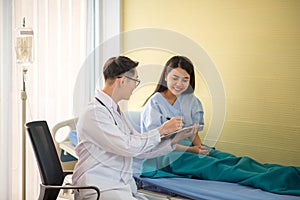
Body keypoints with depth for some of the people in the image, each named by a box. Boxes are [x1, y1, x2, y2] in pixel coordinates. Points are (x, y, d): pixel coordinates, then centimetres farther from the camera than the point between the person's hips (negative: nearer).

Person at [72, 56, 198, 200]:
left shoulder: (116, 112, 20)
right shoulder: (95, 113, -12)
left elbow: (142, 150, 19)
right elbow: (128, 146, -19)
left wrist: (176, 139, 8)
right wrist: (162, 130, -8)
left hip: (125, 188, 9)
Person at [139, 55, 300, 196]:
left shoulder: (190, 100, 15)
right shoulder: (154, 103, -3)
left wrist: (199, 147, -11)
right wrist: (191, 150, -18)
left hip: (189, 148, 6)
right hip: (165, 157, -6)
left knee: (233, 160, -23)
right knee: (212, 165, -33)